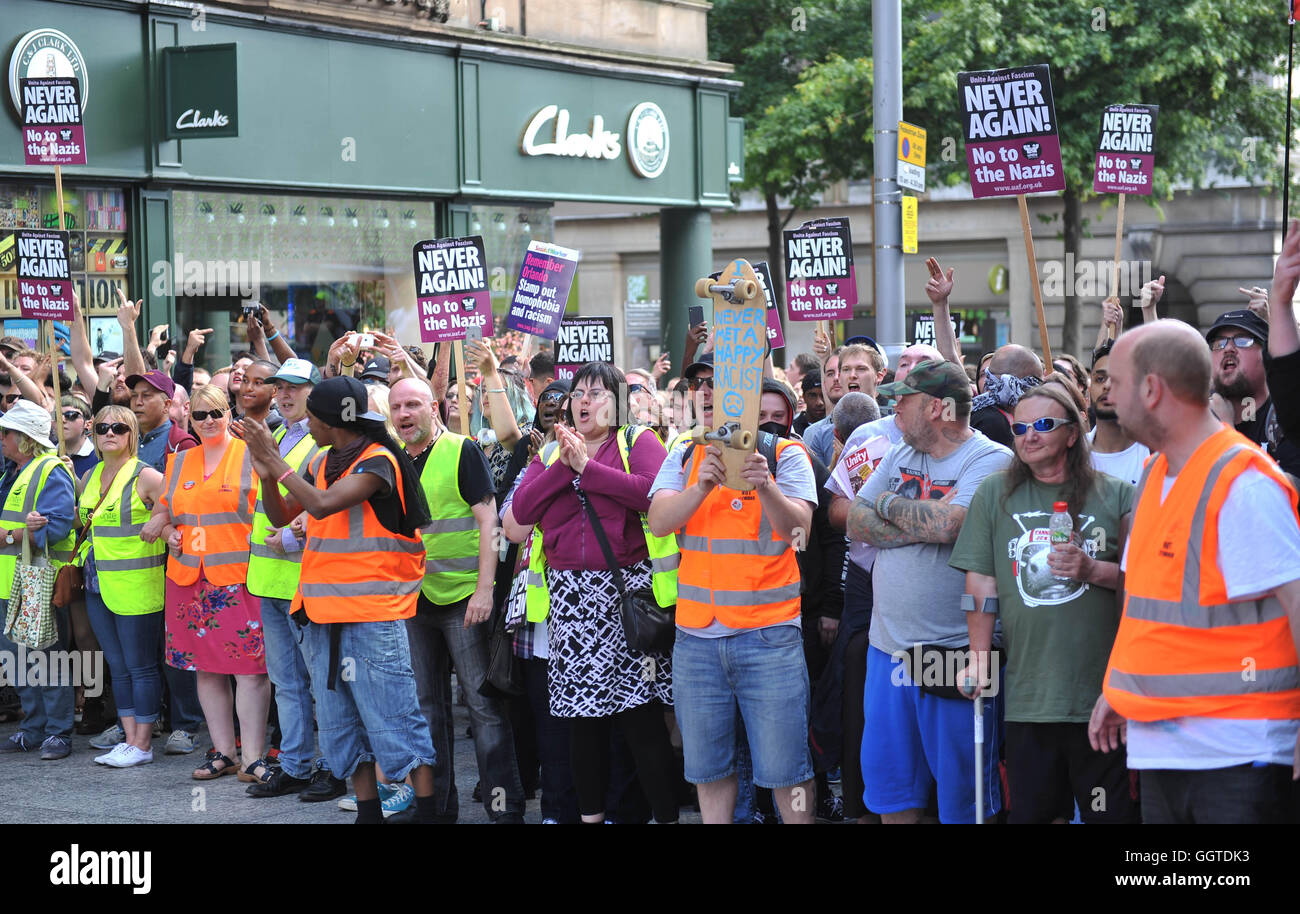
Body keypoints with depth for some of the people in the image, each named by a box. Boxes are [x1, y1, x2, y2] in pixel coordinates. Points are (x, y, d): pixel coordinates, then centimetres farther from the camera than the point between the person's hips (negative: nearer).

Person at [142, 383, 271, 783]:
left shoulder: (250, 456, 0)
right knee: (206, 665, 9)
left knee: (249, 666, -7)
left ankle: (253, 757, -4)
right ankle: (222, 751, 18)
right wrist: (168, 533, 4)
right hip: (190, 577, 5)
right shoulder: (179, 462, 15)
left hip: (239, 575, -5)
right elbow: (163, 511, 24)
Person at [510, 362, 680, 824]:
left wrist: (586, 466, -12)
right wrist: (562, 467, -8)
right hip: (568, 592, 4)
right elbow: (520, 511, 3)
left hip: (628, 589, -4)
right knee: (582, 713, 8)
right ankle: (590, 812, 18)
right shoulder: (550, 452, 17)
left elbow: (654, 492, -16)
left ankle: (666, 813, 0)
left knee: (640, 713, -7)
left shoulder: (638, 441, 4)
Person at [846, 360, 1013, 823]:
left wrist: (889, 504, -7)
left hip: (954, 652, -7)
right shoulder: (898, 456, 13)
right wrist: (926, 522, -10)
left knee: (961, 786, 3)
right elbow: (857, 523, 4)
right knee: (889, 781, 13)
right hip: (888, 646, 7)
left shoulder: (990, 459, -9)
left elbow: (949, 525, -24)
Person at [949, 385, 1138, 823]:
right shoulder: (994, 494, 10)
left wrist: (1092, 570, -12)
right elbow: (981, 582, 9)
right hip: (1027, 692, 2)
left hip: (1102, 689, -2)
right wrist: (979, 655, 4)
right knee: (1032, 811, 6)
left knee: (1112, 811, 1)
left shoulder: (1116, 495, 5)